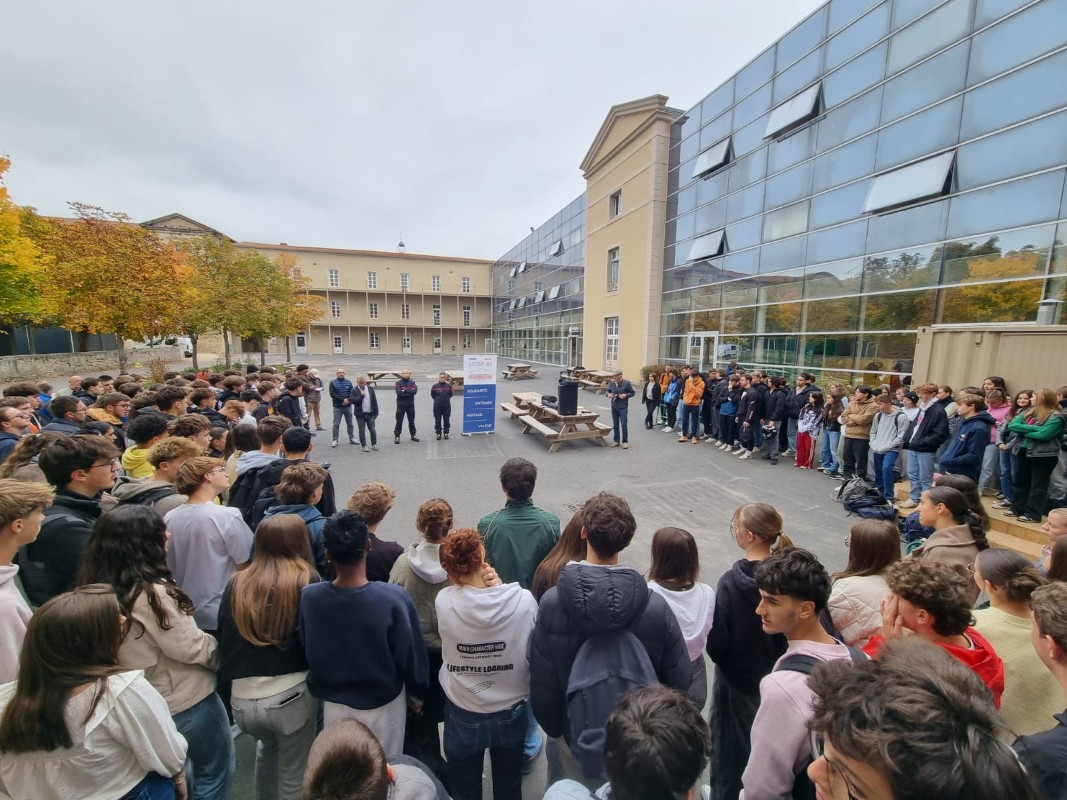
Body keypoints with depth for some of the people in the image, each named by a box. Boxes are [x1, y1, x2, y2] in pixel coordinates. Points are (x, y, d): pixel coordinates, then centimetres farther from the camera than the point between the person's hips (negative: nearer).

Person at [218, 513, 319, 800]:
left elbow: (223, 640, 7)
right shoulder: (307, 581, -12)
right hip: (291, 695, -4)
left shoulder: (236, 584, -1)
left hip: (242, 699, 5)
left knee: (267, 745, 35)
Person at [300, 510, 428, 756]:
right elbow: (411, 655, -18)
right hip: (383, 704, -2)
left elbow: (307, 652, -4)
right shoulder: (394, 598, -32)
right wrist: (416, 696, 1)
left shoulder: (308, 597, -22)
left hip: (333, 703, 3)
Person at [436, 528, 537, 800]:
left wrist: (481, 587, -14)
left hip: (463, 715, 0)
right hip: (510, 712, 0)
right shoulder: (524, 600, -25)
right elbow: (536, 651, -8)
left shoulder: (443, 601, -25)